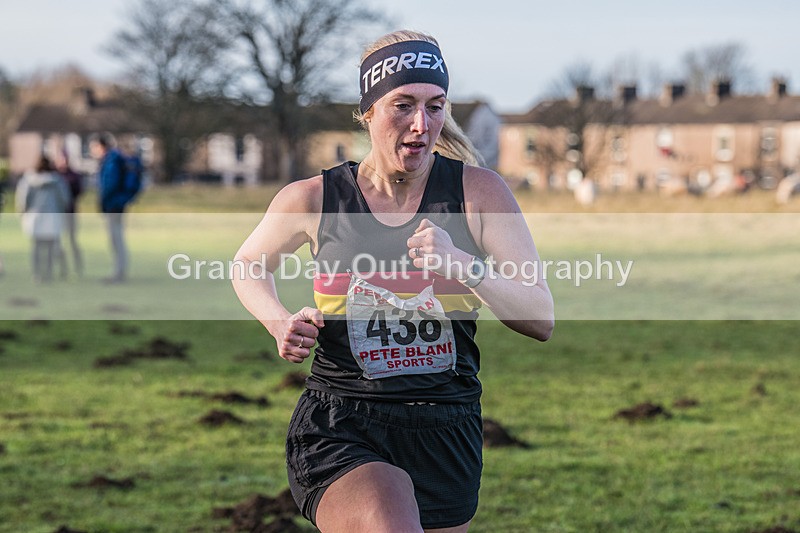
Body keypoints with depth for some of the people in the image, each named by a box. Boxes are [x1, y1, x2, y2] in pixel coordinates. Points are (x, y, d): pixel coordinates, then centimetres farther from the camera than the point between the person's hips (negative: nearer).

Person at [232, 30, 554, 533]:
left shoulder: (480, 192, -2)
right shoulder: (314, 199, -2)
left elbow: (542, 319, -8)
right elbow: (248, 265, 19)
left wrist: (460, 264, -23)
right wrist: (281, 323, -1)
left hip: (446, 433, 3)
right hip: (339, 430, -3)